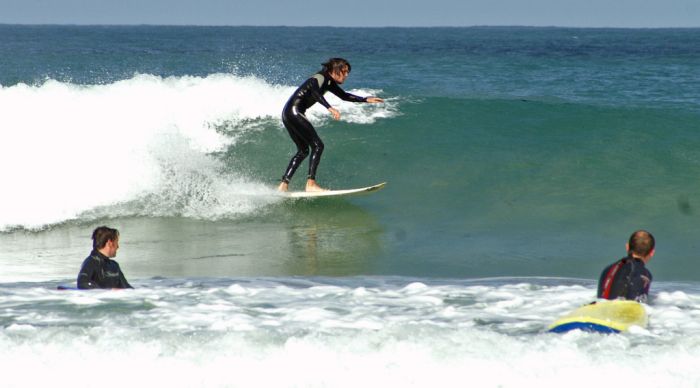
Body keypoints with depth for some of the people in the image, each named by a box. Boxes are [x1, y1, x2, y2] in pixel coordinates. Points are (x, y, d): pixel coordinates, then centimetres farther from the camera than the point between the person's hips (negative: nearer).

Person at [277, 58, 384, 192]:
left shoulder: (329, 82, 16)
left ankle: (283, 185, 12)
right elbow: (315, 92, -33)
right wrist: (330, 108, -44)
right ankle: (311, 184, -16)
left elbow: (344, 96, 28)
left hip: (288, 114, 10)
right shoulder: (320, 78, -12)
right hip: (294, 111, -10)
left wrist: (366, 99, 24)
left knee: (303, 151, 15)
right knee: (317, 146, -10)